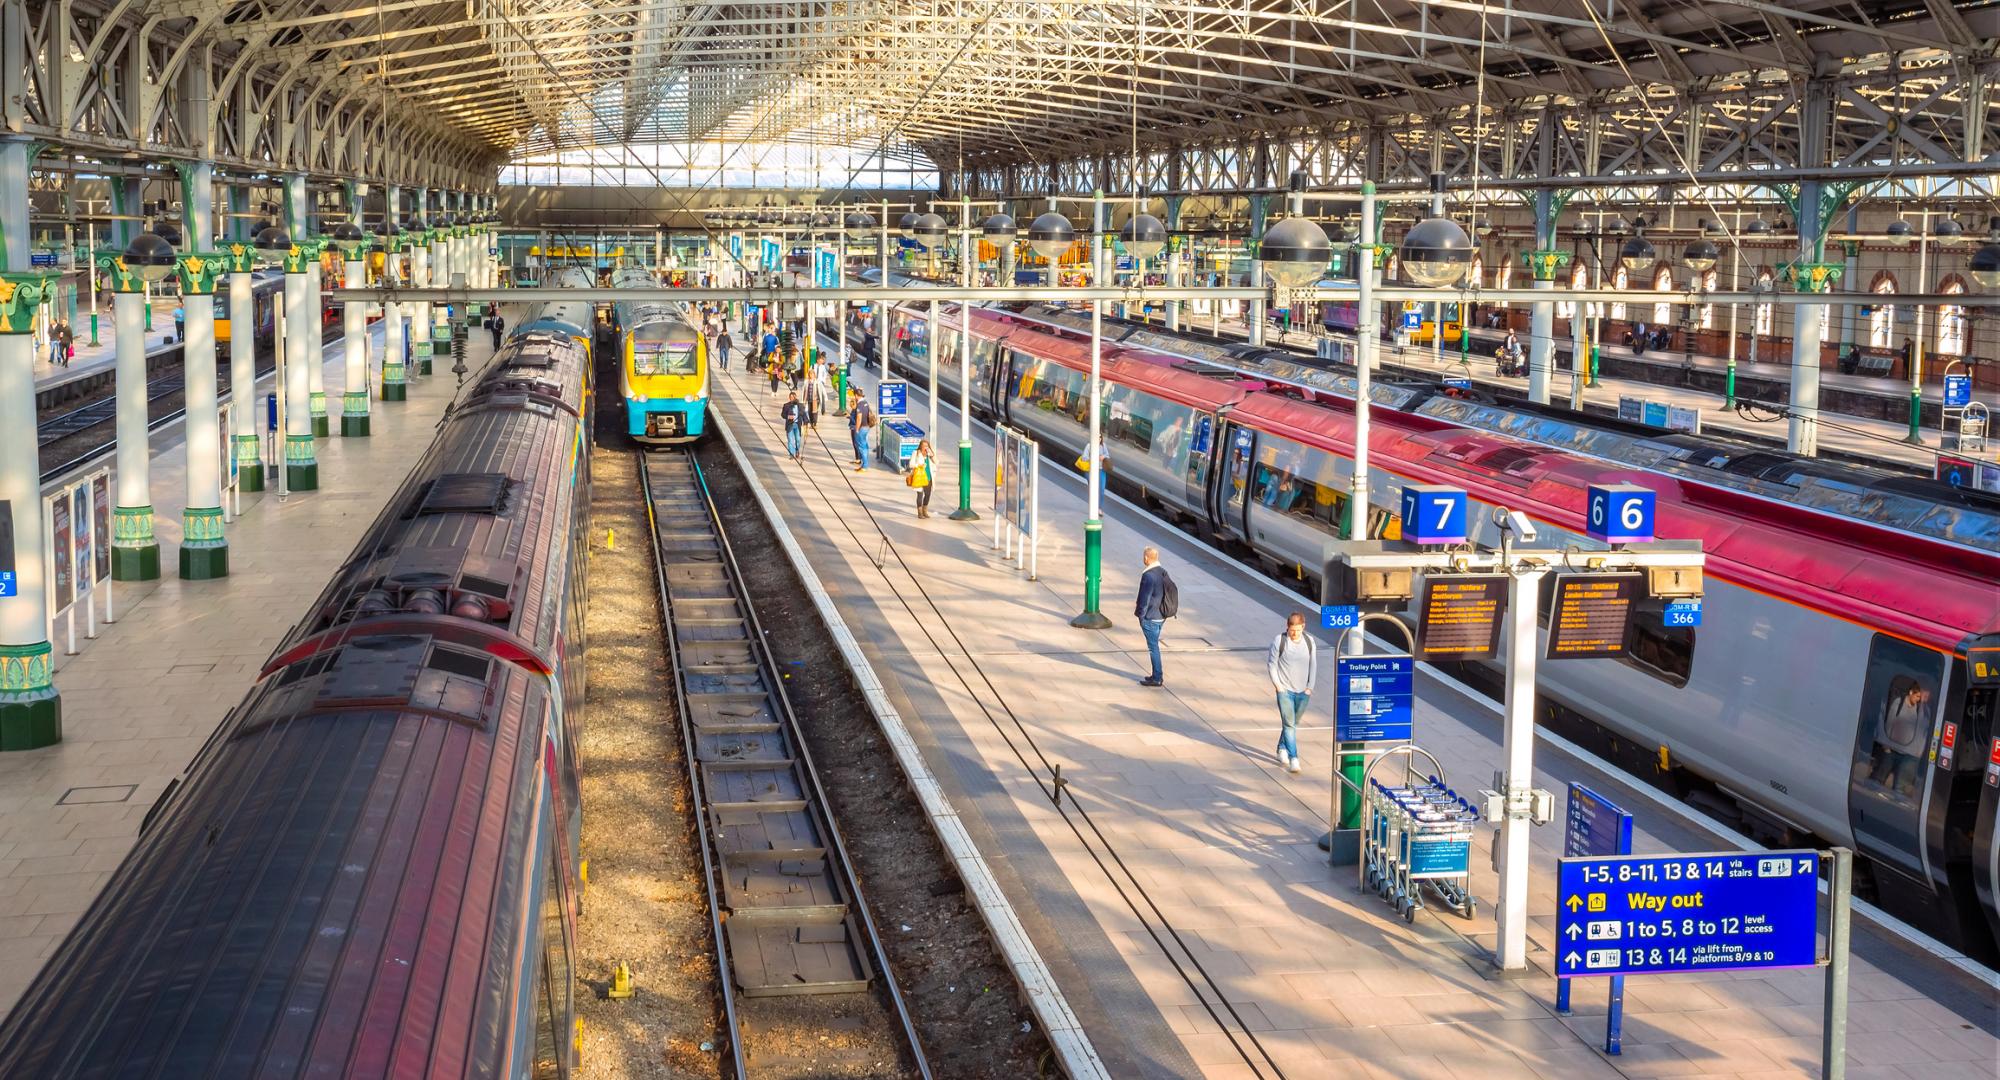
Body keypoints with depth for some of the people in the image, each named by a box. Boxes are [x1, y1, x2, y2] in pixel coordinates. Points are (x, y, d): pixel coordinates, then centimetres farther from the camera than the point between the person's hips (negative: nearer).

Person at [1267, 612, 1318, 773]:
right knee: (1289, 724, -9)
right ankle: (1293, 758, -9)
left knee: (1293, 723, 16)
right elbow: (1272, 663, -2)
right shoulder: (1279, 641, -10)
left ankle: (1282, 749, 38)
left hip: (1302, 691, 4)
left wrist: (1310, 686, 2)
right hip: (1285, 690, -4)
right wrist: (1277, 684, -6)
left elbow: (1313, 665, 7)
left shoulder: (1310, 642, 0)